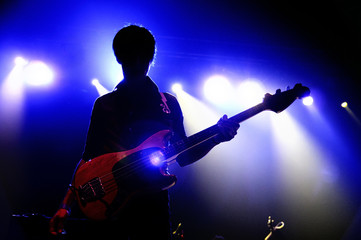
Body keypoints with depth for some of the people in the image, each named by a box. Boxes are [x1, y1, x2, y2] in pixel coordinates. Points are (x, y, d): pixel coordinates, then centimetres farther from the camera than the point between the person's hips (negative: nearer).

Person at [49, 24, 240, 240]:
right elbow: (88, 157, 10)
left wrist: (215, 139, -8)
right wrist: (66, 205, 1)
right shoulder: (104, 104, 12)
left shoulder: (168, 103, 12)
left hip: (152, 203, 0)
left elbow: (183, 156, 10)